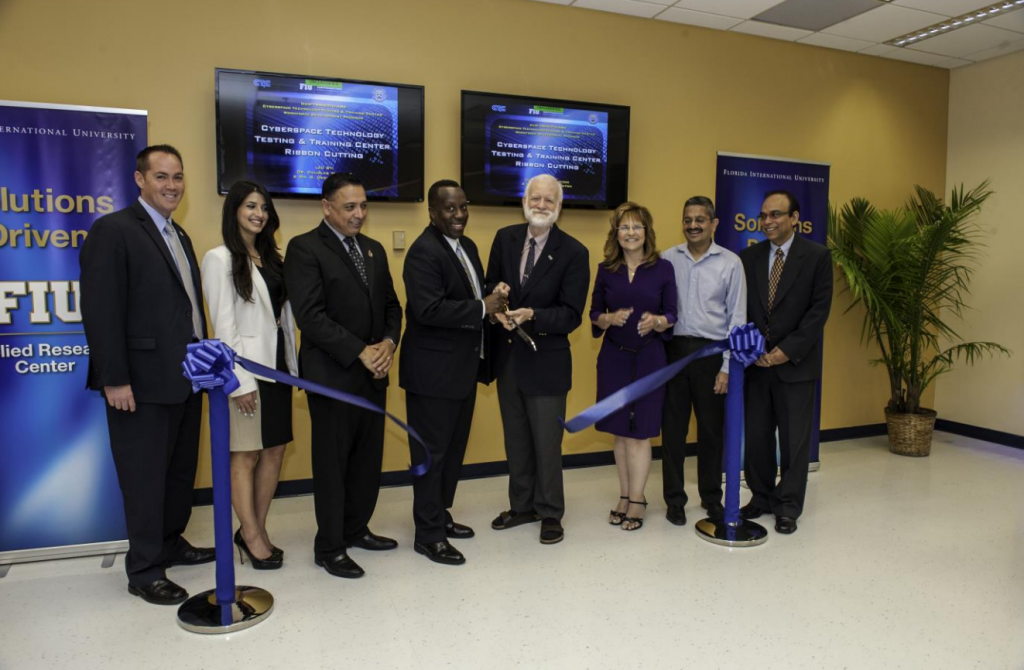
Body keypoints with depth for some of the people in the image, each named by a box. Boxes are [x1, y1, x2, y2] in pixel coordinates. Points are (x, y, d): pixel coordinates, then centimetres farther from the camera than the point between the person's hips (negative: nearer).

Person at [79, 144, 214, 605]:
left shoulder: (179, 236, 15)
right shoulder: (113, 230, -10)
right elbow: (101, 311, -15)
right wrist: (114, 379, -18)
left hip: (184, 378, 8)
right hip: (143, 382, -8)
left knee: (181, 470, 18)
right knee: (145, 476, 4)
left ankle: (170, 543, 35)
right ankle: (144, 571, 19)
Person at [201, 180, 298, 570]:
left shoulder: (270, 258, 14)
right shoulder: (220, 259, -6)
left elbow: (284, 315, 12)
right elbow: (224, 325, -11)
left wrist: (293, 365, 7)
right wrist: (239, 380, -15)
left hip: (277, 364, 7)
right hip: (247, 367, -7)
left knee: (274, 452, 10)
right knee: (246, 455, 3)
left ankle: (256, 529, 25)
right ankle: (252, 536, 17)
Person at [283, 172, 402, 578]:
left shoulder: (374, 250, 14)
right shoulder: (304, 248, -8)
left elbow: (391, 305, 15)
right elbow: (309, 316, -16)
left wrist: (389, 343, -4)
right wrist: (360, 352, -18)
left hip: (374, 373, 7)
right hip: (332, 375, -6)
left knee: (369, 458, 14)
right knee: (332, 463, 4)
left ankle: (356, 529, 32)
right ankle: (329, 547, 19)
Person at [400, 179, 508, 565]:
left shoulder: (467, 246, 13)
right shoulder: (424, 252, -16)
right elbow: (429, 310, -27)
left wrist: (494, 300, 3)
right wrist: (482, 309, -22)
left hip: (463, 367, 9)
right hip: (434, 371, -9)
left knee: (454, 448, 18)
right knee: (432, 453, 2)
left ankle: (439, 515, 35)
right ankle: (428, 535, 15)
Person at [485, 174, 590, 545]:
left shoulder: (574, 252, -10)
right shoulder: (505, 238, 3)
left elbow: (571, 315, -12)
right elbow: (490, 286, 8)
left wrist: (531, 316, -27)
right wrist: (498, 309, -15)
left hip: (546, 361, -4)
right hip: (507, 356, 5)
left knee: (546, 442, 6)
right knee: (515, 440, 17)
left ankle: (550, 513, 25)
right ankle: (522, 506, 34)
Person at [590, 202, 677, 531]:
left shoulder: (663, 268, -2)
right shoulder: (605, 270, 3)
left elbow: (672, 316, -1)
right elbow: (594, 315, 5)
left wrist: (657, 321, -22)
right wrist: (610, 318, -16)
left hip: (649, 358, -2)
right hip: (613, 357, 2)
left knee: (640, 431, 2)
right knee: (620, 431, 9)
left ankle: (637, 500, 14)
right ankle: (625, 496, 23)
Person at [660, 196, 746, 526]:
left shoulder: (730, 262, -1)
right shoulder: (667, 259, 3)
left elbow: (737, 318, -2)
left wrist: (727, 366, -6)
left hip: (710, 352, 0)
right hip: (674, 350, 1)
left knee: (711, 430, 12)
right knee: (673, 428, 8)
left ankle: (711, 497, 30)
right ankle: (674, 499, 22)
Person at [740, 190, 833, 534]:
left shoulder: (817, 256, -2)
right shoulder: (749, 257, 6)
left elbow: (819, 309, -7)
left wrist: (786, 350, -14)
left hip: (796, 363, -3)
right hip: (756, 363, 3)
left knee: (794, 438, 6)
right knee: (756, 435, 8)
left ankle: (788, 505, 20)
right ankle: (761, 496, 25)